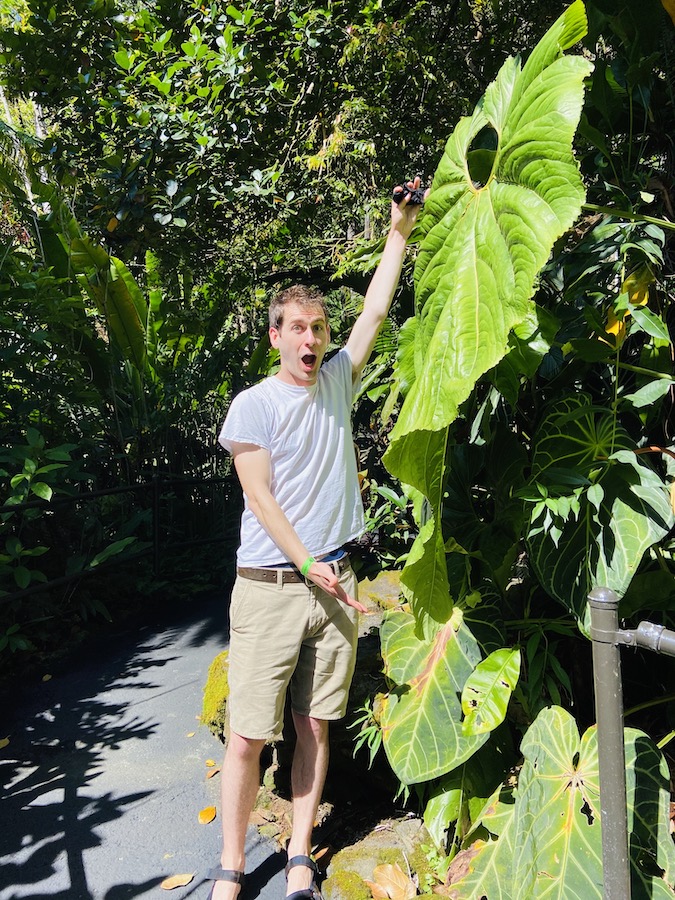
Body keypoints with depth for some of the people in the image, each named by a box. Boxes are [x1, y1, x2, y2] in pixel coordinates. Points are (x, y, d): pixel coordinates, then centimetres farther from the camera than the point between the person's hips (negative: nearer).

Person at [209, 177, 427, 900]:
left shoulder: (336, 383, 10)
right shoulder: (253, 405, -4)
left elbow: (376, 309, 10)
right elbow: (262, 499, -9)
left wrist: (399, 231, 10)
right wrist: (309, 565, -12)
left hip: (332, 583, 4)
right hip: (269, 587, -4)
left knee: (314, 725, 11)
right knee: (248, 734, 0)